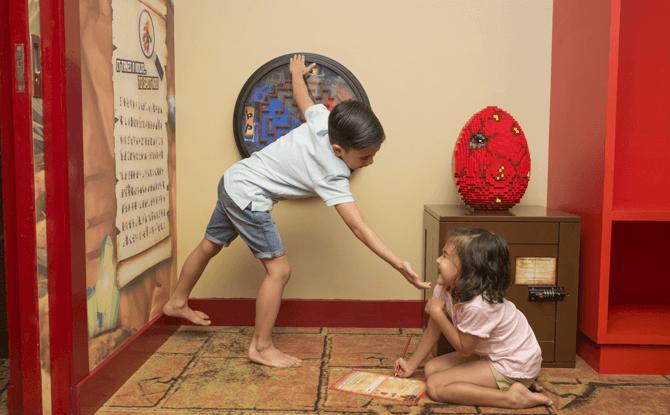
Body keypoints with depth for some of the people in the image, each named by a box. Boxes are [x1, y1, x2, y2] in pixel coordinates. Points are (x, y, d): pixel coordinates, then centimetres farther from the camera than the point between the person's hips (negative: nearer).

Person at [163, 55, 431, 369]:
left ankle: (177, 302, 49)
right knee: (278, 270, -6)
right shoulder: (333, 178, -26)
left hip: (233, 179, 9)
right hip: (248, 196, -9)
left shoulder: (322, 120, -10)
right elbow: (359, 227, -31)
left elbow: (301, 97, 9)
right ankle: (261, 347, 6)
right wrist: (400, 265, -33)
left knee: (210, 245, 26)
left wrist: (297, 72, 31)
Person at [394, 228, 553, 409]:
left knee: (434, 386, -16)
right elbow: (432, 331, 3)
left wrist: (437, 312, -21)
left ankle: (513, 397, -14)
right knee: (432, 368, 5)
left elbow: (464, 349, -19)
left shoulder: (478, 306, -34)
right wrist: (411, 365, 9)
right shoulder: (445, 288, -8)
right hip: (491, 353, 10)